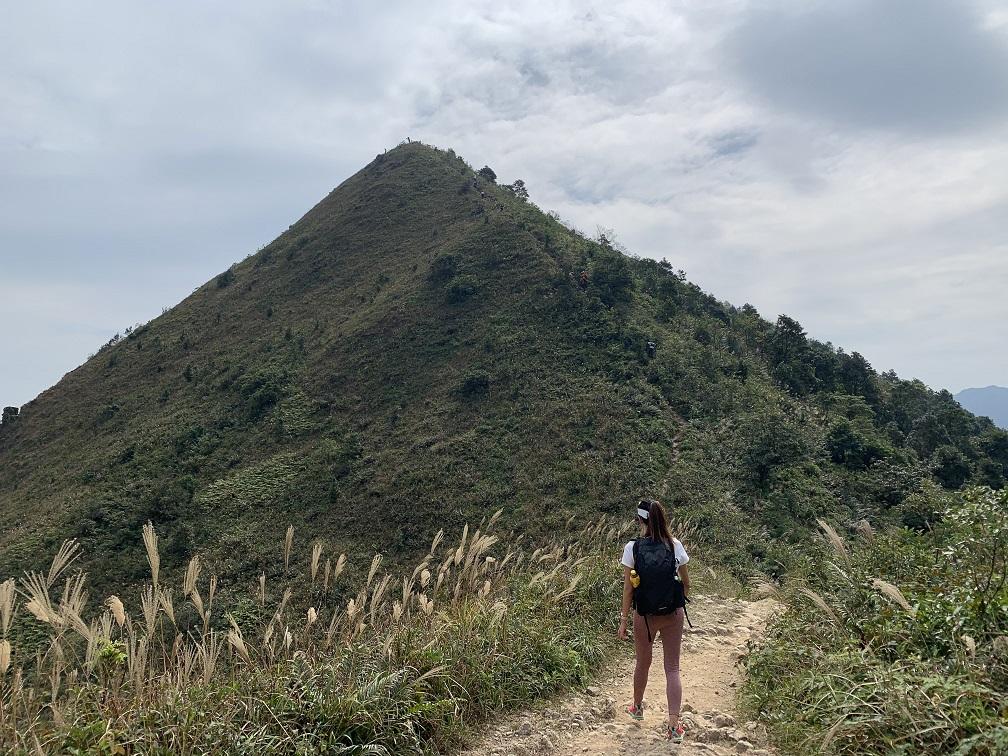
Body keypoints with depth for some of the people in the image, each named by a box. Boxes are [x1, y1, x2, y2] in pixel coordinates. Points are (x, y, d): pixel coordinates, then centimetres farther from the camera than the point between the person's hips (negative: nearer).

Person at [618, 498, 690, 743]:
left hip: (644, 616, 0)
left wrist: (623, 619, -2)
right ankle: (674, 726, 7)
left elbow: (628, 588, -10)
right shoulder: (675, 545, -8)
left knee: (643, 663, 22)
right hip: (674, 614, 1)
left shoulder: (632, 548, -13)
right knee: (672, 669, 10)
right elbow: (686, 583, 3)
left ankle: (637, 707, 43)